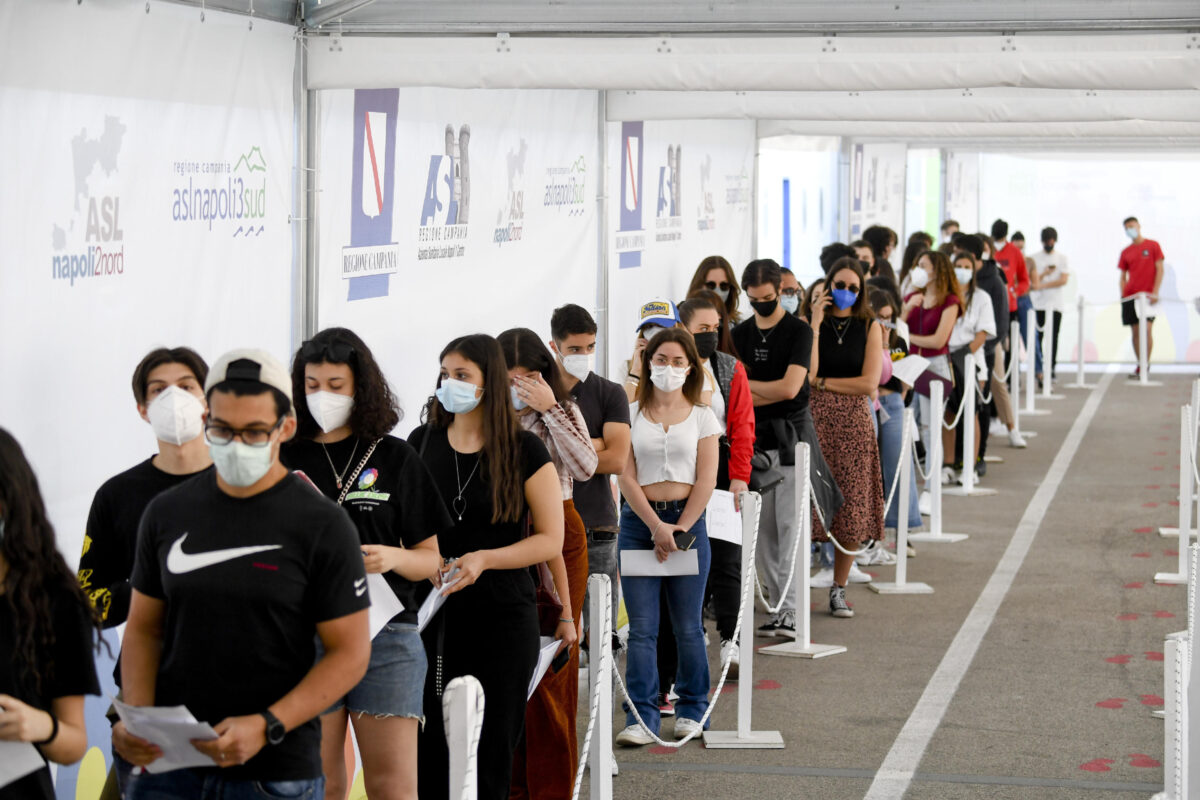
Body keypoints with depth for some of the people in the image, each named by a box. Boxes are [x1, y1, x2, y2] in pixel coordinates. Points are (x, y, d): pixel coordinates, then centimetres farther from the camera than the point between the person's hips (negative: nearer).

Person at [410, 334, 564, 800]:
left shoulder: (524, 451, -3)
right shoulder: (422, 443, 7)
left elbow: (550, 540, -3)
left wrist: (485, 559, -17)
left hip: (502, 616, -2)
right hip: (432, 609, 2)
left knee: (492, 742, 3)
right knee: (429, 742, -1)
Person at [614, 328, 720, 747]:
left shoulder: (701, 416, 7)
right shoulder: (631, 415, 6)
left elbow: (706, 480, 1)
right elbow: (627, 478, -1)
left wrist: (679, 529, -9)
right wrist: (656, 526, -11)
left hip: (687, 520, 0)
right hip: (638, 522, 0)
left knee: (688, 626, 5)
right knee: (641, 628, -3)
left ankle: (691, 711, 18)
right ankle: (641, 718, -2)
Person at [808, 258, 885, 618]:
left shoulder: (870, 328, 7)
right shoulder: (810, 323, 6)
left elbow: (869, 383, -3)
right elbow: (806, 373, -10)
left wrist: (822, 382, -3)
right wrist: (816, 323, -11)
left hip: (853, 425, 1)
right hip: (814, 421, -1)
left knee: (851, 507, 1)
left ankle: (839, 589, 12)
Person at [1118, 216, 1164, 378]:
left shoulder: (1152, 246, 2)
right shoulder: (1126, 252, 12)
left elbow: (1159, 270, -2)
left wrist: (1155, 292, -10)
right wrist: (1123, 296, 3)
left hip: (1147, 295, -4)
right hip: (1130, 296, 4)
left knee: (1147, 329, -12)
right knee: (1135, 331, 3)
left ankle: (1145, 365, -7)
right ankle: (1141, 365, 9)